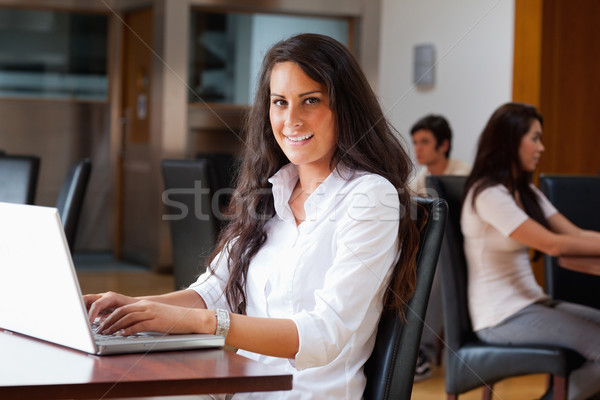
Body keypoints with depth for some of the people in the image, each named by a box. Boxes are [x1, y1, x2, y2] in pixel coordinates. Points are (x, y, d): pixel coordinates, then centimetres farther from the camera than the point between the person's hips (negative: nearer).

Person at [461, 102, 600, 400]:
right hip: (501, 317, -9)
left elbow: (575, 234, 7)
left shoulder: (526, 192, 16)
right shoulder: (488, 194, -14)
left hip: (530, 303, 9)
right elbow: (553, 244, -20)